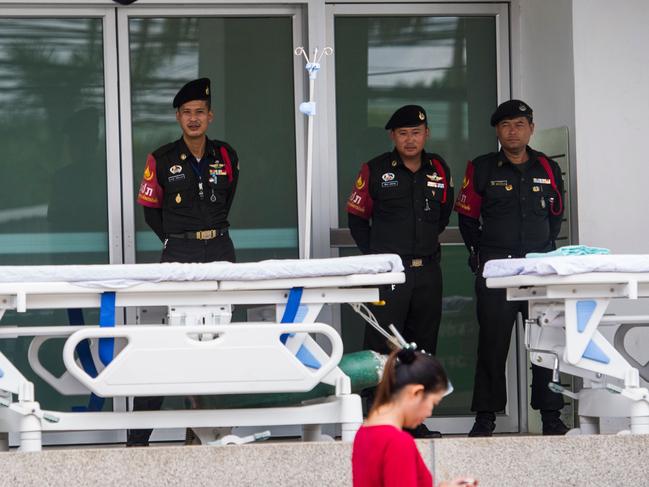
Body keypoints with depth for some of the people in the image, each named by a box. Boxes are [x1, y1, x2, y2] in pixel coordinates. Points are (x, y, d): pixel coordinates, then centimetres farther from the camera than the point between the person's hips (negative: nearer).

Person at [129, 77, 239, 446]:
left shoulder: (226, 157, 8)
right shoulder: (162, 160, 0)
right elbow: (151, 209, 9)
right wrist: (178, 238, 6)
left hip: (220, 251, 3)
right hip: (179, 254, -3)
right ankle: (138, 436, -10)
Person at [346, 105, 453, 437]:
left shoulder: (439, 170, 9)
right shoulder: (375, 171, -2)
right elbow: (357, 216, 4)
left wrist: (425, 242, 13)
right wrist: (375, 255, -1)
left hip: (428, 271, 5)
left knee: (423, 345, 9)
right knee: (382, 346, -8)